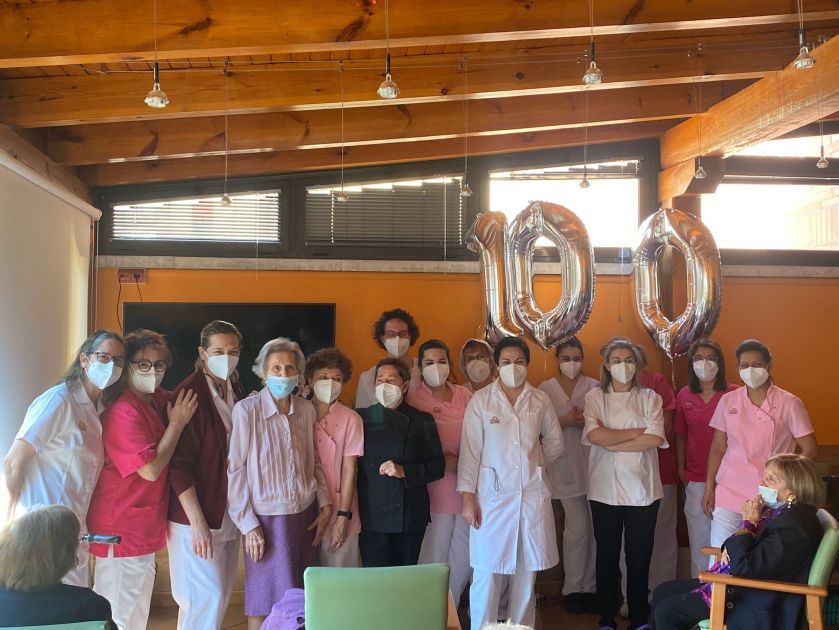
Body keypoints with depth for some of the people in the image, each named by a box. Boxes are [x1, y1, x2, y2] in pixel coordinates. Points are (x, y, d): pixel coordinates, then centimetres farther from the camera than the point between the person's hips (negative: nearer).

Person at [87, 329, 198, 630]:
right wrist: (177, 424, -18)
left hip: (146, 527, 9)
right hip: (122, 529, -9)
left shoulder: (159, 400, 5)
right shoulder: (124, 411, -21)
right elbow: (151, 469, -23)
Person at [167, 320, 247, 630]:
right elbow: (179, 465, -17)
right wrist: (197, 522, -19)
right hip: (197, 516, -7)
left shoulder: (237, 392, 6)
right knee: (207, 598, -4)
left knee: (221, 596, 13)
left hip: (229, 514, 7)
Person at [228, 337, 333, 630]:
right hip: (267, 518, -4)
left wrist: (325, 504, 6)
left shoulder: (306, 410, 3)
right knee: (265, 601, 5)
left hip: (305, 515, 4)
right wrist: (248, 524, -9)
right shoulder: (246, 409, -10)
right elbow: (236, 470, -8)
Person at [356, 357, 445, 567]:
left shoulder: (422, 421, 5)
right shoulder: (361, 418, 6)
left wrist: (404, 471, -12)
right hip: (372, 516, 0)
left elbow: (437, 467, 1)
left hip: (411, 516, 1)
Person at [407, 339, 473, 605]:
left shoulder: (464, 395, 9)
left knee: (464, 558, 10)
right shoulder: (414, 399, -3)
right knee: (434, 560, -2)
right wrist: (451, 462, -14)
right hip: (436, 490, -4)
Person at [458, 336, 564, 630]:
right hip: (493, 495, -3)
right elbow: (470, 450, -4)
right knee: (487, 573, -2)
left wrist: (533, 463, 12)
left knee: (527, 571, 9)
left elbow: (555, 443, 18)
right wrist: (468, 497, -7)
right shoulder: (481, 400, -3)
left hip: (532, 494, 3)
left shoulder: (540, 400, 5)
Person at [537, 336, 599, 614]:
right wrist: (564, 421, -14)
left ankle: (589, 586, 16)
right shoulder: (545, 389, 4)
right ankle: (572, 588, 12)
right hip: (564, 466, -1)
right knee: (577, 527, -4)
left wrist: (587, 421, -13)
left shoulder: (594, 387, 5)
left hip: (593, 464, 1)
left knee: (595, 528, 1)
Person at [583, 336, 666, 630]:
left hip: (642, 489, 0)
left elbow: (655, 439, -10)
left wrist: (612, 443, -12)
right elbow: (595, 435, -13)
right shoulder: (595, 397, 3)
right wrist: (635, 433, -10)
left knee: (640, 557, 7)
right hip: (605, 488, 0)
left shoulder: (649, 397, 4)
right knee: (607, 555, 8)